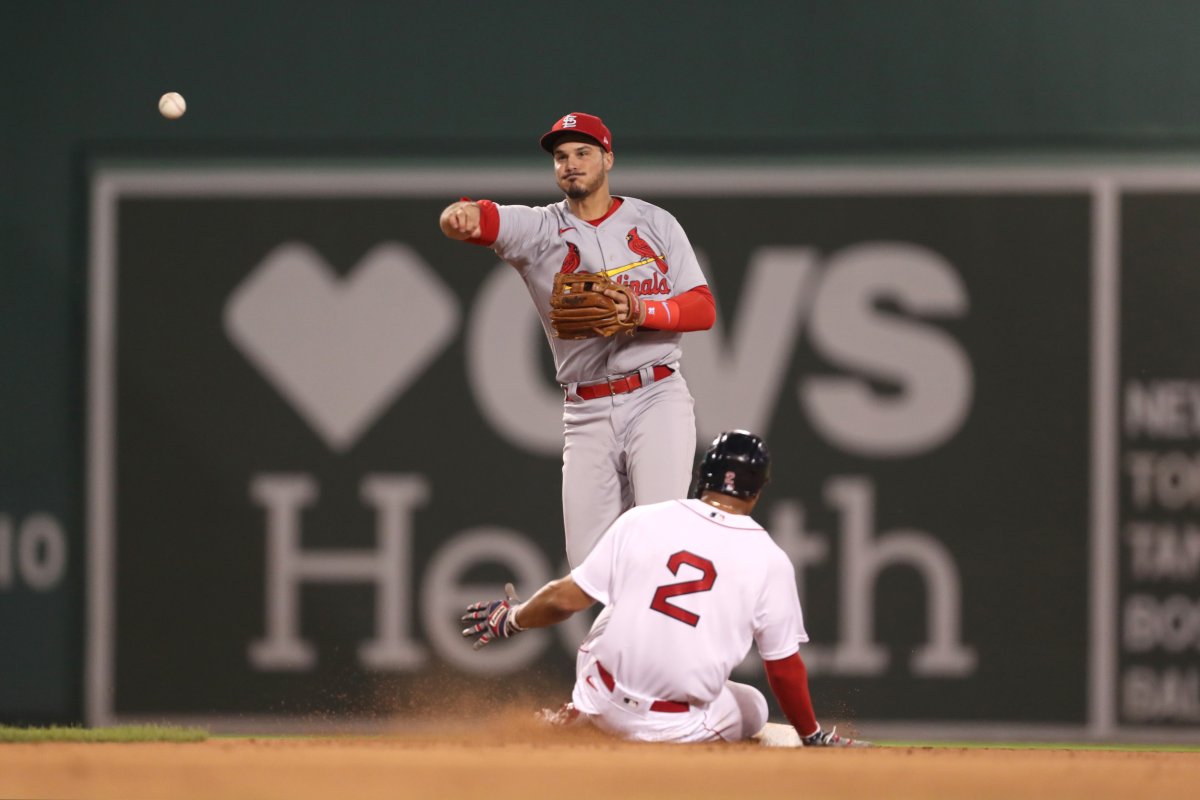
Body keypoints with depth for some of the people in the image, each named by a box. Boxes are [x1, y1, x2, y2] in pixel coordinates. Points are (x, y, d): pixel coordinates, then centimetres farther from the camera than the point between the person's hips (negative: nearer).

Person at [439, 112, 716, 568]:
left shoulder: (655, 224, 9)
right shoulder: (539, 230, 7)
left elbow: (703, 309, 3)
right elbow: (476, 220, -14)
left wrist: (643, 312, -16)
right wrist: (460, 216, -39)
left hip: (657, 398, -2)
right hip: (587, 414, 2)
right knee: (589, 561, 0)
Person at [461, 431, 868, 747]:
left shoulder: (640, 521, -2)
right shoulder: (769, 561, -5)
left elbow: (565, 598, 0)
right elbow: (784, 667, 0)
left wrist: (511, 619, 20)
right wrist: (813, 737, 15)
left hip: (606, 708, 2)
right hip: (685, 729, -2)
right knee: (752, 708, 27)